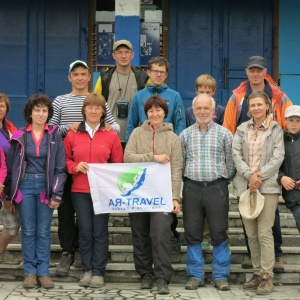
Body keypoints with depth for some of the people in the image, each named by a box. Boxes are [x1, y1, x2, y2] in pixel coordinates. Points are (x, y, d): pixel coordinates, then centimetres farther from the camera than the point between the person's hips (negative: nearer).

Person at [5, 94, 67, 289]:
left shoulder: (55, 135, 2)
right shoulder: (20, 136, 2)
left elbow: (60, 167, 0)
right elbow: (10, 165, 6)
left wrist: (57, 194, -7)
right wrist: (9, 193, 4)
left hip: (45, 185, 0)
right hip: (25, 185, 0)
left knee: (44, 231, 4)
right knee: (28, 230, 4)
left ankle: (43, 272, 10)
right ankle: (30, 272, 10)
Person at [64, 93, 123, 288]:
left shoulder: (111, 136, 2)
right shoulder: (72, 135, 5)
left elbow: (118, 164, 5)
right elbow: (65, 160, 10)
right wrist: (75, 166, -9)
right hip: (80, 191, 1)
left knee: (100, 232, 2)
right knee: (85, 231, 5)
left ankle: (98, 272, 10)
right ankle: (87, 269, 17)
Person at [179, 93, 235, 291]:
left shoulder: (224, 134, 3)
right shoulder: (185, 135, 9)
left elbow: (231, 162, 4)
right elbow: (179, 162, 11)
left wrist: (223, 181, 3)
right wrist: (189, 178, 4)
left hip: (217, 187, -2)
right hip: (192, 188, 2)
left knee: (219, 234, 0)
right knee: (192, 234, 4)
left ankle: (221, 276, 9)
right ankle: (196, 276, 14)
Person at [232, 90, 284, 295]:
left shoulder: (276, 129, 4)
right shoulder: (242, 129, 12)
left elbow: (278, 157, -5)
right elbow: (236, 154, 1)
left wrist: (259, 177, -13)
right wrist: (249, 175, -13)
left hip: (267, 186, -4)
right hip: (245, 186, 4)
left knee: (264, 233, -10)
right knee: (251, 234, 7)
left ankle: (267, 277, -6)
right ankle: (258, 274, 15)